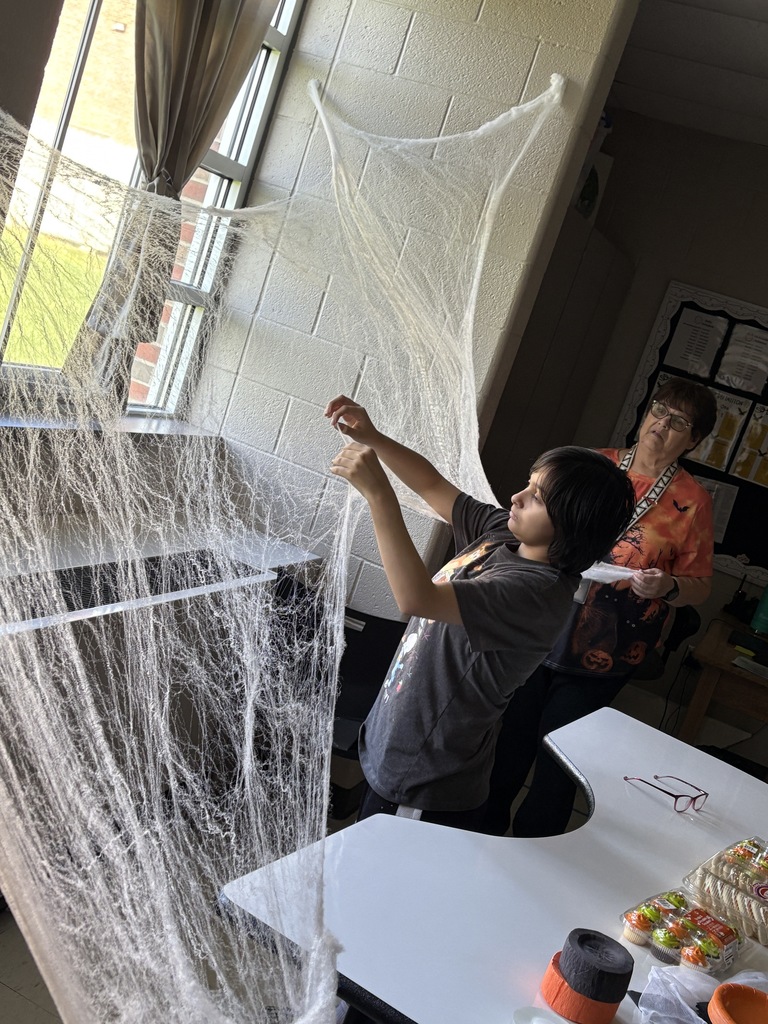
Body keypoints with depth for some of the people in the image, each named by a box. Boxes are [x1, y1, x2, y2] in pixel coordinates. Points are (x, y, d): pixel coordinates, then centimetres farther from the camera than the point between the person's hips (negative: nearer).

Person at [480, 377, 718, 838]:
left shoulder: (692, 502, -7)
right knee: (511, 736, 14)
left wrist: (668, 587, -22)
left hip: (604, 653, -3)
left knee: (556, 760, 8)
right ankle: (486, 827, 37)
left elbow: (700, 585, -2)